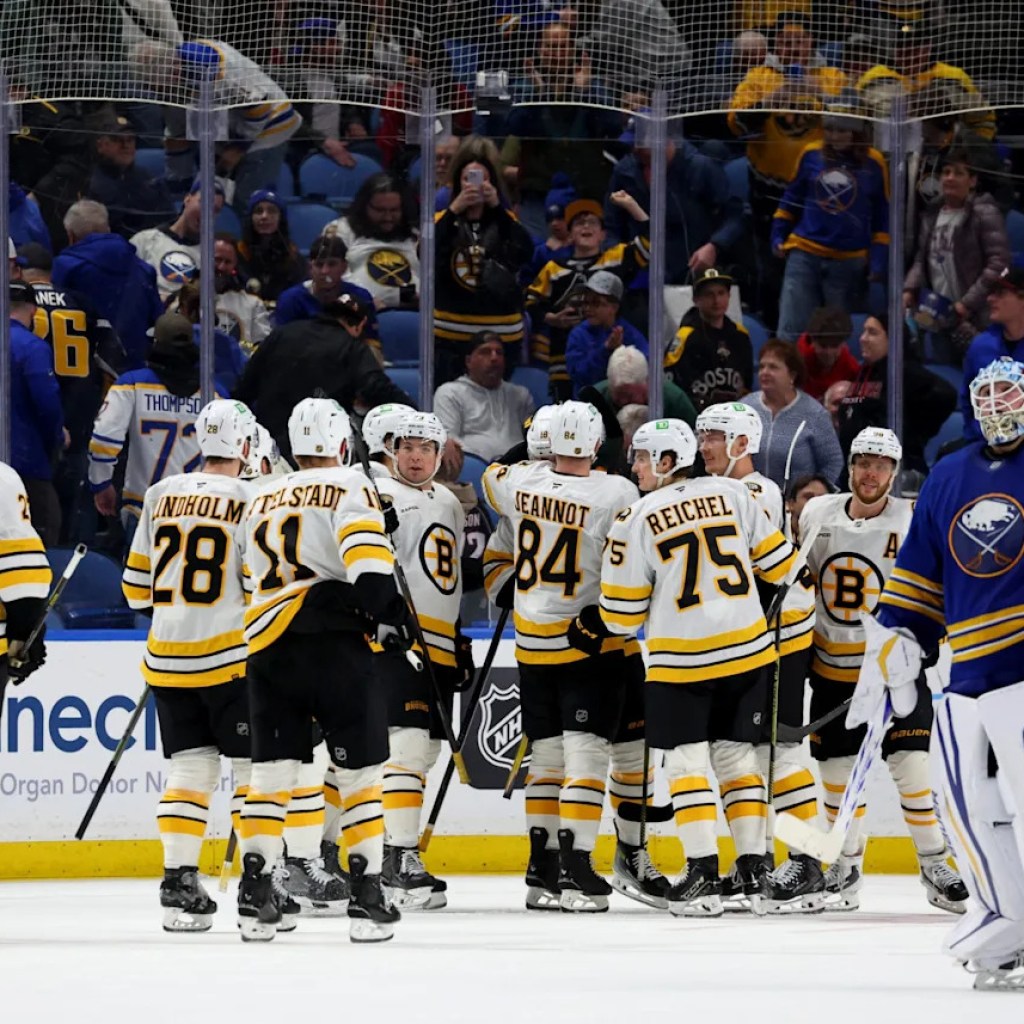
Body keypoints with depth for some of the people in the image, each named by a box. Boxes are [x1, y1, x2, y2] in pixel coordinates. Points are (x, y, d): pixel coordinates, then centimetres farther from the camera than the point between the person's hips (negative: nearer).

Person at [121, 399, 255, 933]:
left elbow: (138, 584, 12)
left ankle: (179, 879, 3)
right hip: (232, 657, -5)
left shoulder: (161, 496, 6)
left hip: (168, 655, 5)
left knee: (189, 765, 10)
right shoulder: (249, 501, -9)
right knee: (254, 766, 3)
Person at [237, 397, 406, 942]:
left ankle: (255, 895, 1)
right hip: (335, 646, -5)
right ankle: (366, 895, 1)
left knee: (272, 770, 8)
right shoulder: (347, 487, 0)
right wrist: (390, 607, -10)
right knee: (359, 770, 4)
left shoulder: (261, 500, 19)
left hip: (269, 648, 5)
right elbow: (366, 555, -16)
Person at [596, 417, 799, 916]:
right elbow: (778, 561, 7)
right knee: (737, 755, 13)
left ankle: (703, 875, -5)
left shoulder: (635, 522, -7)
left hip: (680, 659, -4)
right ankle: (753, 870, 9)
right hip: (747, 649, 4)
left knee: (686, 761, 4)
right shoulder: (733, 494, 1)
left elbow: (623, 615, -3)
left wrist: (596, 627, 19)